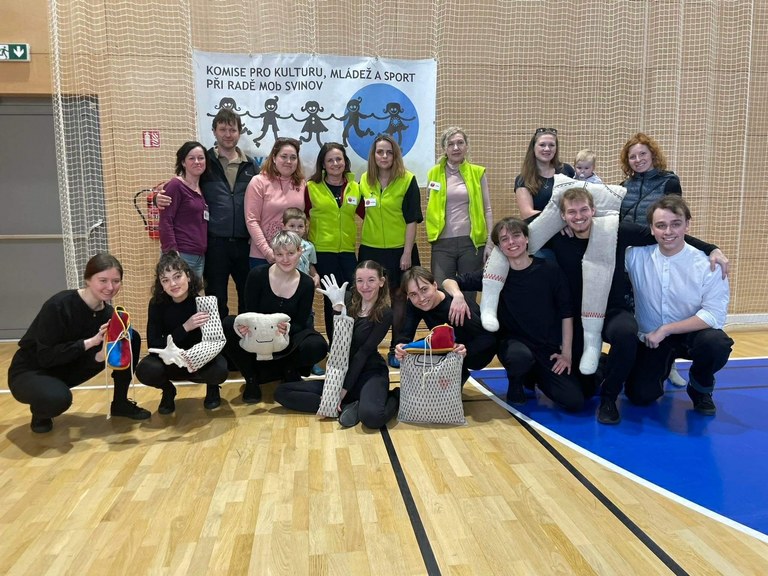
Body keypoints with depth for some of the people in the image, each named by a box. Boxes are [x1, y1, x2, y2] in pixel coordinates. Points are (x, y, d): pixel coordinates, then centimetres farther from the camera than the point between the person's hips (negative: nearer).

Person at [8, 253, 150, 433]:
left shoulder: (107, 312, -9)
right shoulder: (58, 305, -28)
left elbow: (91, 357, -10)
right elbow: (45, 356, -28)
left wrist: (103, 354, -33)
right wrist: (91, 341, -33)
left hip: (67, 369, 6)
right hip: (30, 371, -5)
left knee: (131, 338, -10)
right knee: (59, 397, -41)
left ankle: (120, 403, 3)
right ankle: (40, 412, -1)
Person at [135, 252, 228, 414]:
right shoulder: (157, 304, -17)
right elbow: (153, 345, -22)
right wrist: (185, 328, -36)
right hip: (170, 361, 2)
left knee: (220, 371, -34)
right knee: (145, 371, -30)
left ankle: (212, 387, 6)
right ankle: (168, 391, 7)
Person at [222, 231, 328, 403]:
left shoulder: (306, 284, -7)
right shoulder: (257, 275, -12)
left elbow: (300, 324, -6)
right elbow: (249, 315, -10)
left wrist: (287, 329, -31)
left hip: (288, 339, 0)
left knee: (318, 346, -31)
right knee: (228, 324, -30)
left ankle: (289, 370, 5)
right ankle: (252, 379, -7)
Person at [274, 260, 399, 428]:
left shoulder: (384, 313, -8)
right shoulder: (349, 302, 4)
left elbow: (364, 353, -14)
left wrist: (343, 390, -18)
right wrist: (337, 306, -19)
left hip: (370, 373, -6)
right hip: (342, 373, 6)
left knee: (372, 415, -40)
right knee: (281, 392, -7)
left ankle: (395, 397, -6)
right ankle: (347, 406, -16)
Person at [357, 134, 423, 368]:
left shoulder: (408, 180, -6)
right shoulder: (364, 180, 4)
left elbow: (412, 219, -8)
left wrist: (407, 252, -11)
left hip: (399, 249, -2)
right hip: (371, 249, 3)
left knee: (398, 297, 5)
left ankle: (396, 350, 16)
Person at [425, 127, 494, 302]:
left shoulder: (477, 173, 4)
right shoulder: (434, 173, 5)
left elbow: (487, 210, 4)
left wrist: (490, 242, -2)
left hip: (471, 242, 0)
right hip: (442, 243, 1)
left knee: (469, 295, 8)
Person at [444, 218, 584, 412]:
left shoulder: (549, 270, -5)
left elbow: (566, 313, 2)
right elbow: (449, 282, -4)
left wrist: (566, 352, -2)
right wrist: (458, 296, -27)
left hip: (549, 347, 2)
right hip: (513, 341, -2)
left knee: (574, 402, -10)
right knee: (520, 357, -39)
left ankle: (535, 377, 21)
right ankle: (515, 385, -1)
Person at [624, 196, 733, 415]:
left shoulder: (707, 264, -17)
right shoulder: (636, 256, -12)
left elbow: (714, 315, -20)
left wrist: (665, 330, -23)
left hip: (691, 333, -1)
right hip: (649, 338, 1)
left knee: (717, 343, -34)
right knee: (642, 396, -13)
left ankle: (700, 388, 2)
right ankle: (661, 367, 26)